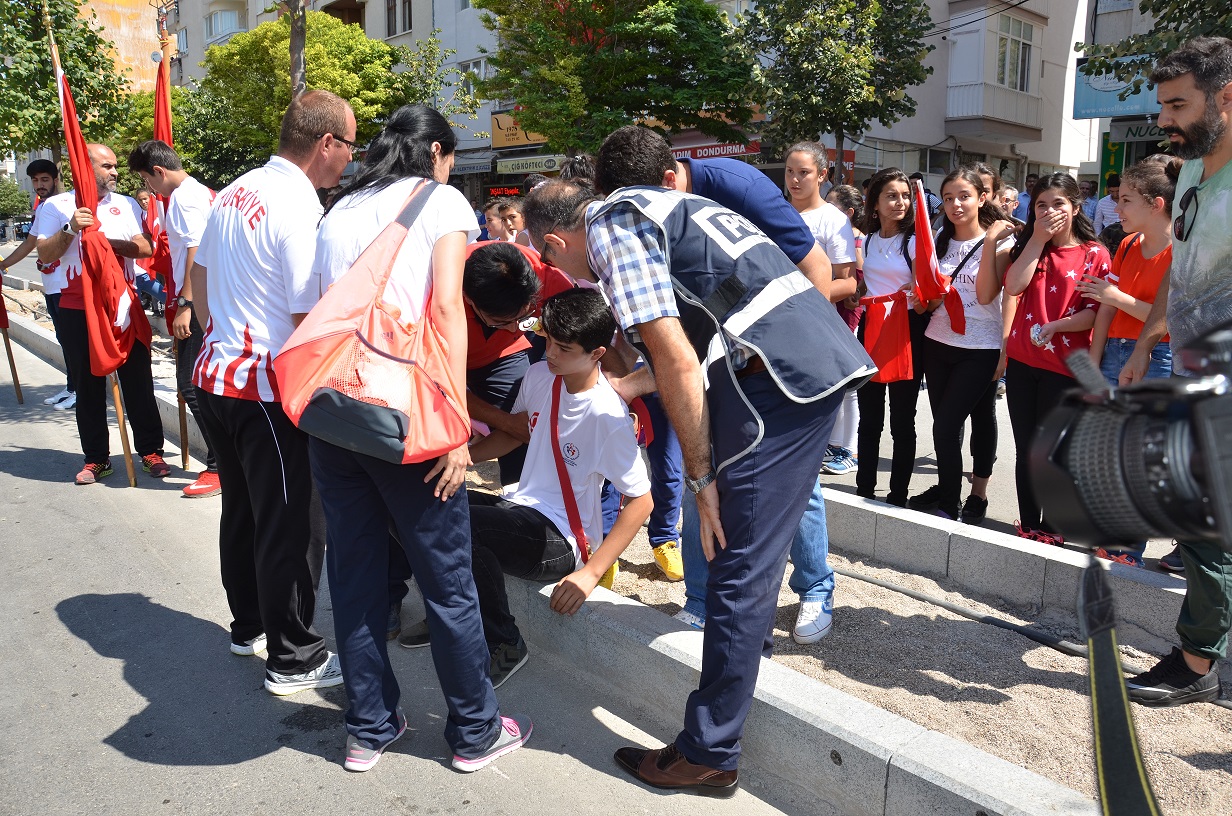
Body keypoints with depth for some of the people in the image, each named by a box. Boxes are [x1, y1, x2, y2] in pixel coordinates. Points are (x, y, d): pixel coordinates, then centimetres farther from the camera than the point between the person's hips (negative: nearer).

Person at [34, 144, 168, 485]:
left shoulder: (126, 205, 9)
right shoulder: (57, 206, 4)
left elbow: (145, 248, -4)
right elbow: (45, 255, -3)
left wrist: (108, 241, -17)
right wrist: (70, 229, -17)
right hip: (78, 311, -1)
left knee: (138, 380, 2)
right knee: (88, 385, 7)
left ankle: (151, 451, 12)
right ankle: (96, 459, 16)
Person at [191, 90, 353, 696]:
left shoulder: (236, 191, 9)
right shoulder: (299, 209, -19)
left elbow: (198, 273, 21)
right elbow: (310, 319, -22)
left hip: (215, 374, 10)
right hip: (269, 390, -9)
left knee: (241, 510, 21)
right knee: (291, 525, 2)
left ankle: (249, 626, 38)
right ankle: (292, 659, 15)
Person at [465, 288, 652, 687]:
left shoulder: (608, 415, -19)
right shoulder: (540, 375, 1)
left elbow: (641, 501, -15)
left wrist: (591, 573, -18)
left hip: (561, 542, -7)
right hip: (521, 508, 7)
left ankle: (503, 647, -8)